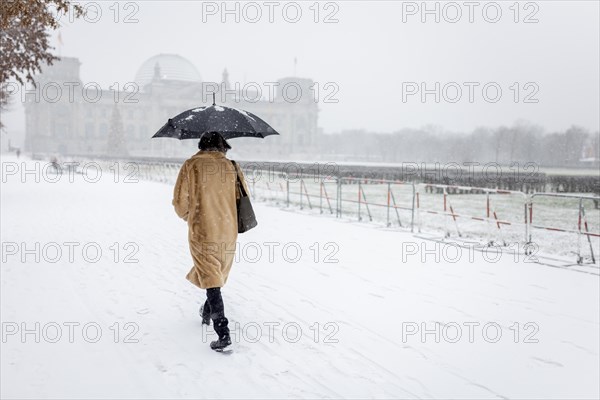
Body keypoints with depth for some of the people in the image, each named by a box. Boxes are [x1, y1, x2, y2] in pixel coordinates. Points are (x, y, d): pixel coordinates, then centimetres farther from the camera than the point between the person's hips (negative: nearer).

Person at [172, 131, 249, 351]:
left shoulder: (191, 165, -5)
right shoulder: (232, 167, 1)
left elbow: (180, 201, -5)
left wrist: (188, 217, 16)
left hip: (202, 232, -4)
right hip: (228, 232, 4)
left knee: (210, 279, -4)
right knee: (218, 274, 23)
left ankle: (223, 332, -11)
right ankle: (207, 313, 43)